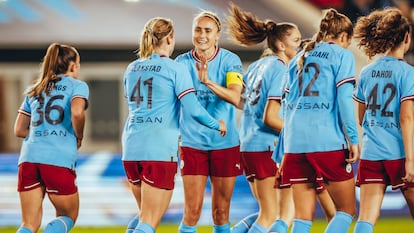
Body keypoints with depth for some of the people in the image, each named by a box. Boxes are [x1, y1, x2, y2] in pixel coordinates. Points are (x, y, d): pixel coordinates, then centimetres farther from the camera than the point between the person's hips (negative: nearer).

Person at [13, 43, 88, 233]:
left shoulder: (34, 91, 23)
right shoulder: (77, 86, 7)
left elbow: (19, 130, 21)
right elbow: (77, 112, -14)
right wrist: (79, 138, 3)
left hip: (28, 157, 4)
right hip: (59, 159, -4)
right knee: (68, 216, 15)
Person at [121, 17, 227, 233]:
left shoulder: (132, 69, 13)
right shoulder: (175, 69, -5)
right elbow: (193, 110, -11)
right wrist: (217, 125, 7)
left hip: (131, 147, 6)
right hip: (160, 150, -6)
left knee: (146, 214, 23)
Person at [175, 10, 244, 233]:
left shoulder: (230, 61, -5)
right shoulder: (181, 62, -1)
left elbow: (235, 97, -20)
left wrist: (208, 81, -35)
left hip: (225, 144, 0)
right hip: (192, 144, 0)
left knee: (221, 212, 6)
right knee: (192, 211, -6)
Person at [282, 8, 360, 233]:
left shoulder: (299, 59, 21)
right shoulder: (342, 55, 4)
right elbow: (344, 97, -8)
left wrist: (284, 152, 23)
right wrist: (353, 139, -9)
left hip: (295, 143, 6)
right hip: (328, 142, -5)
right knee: (346, 209, 5)